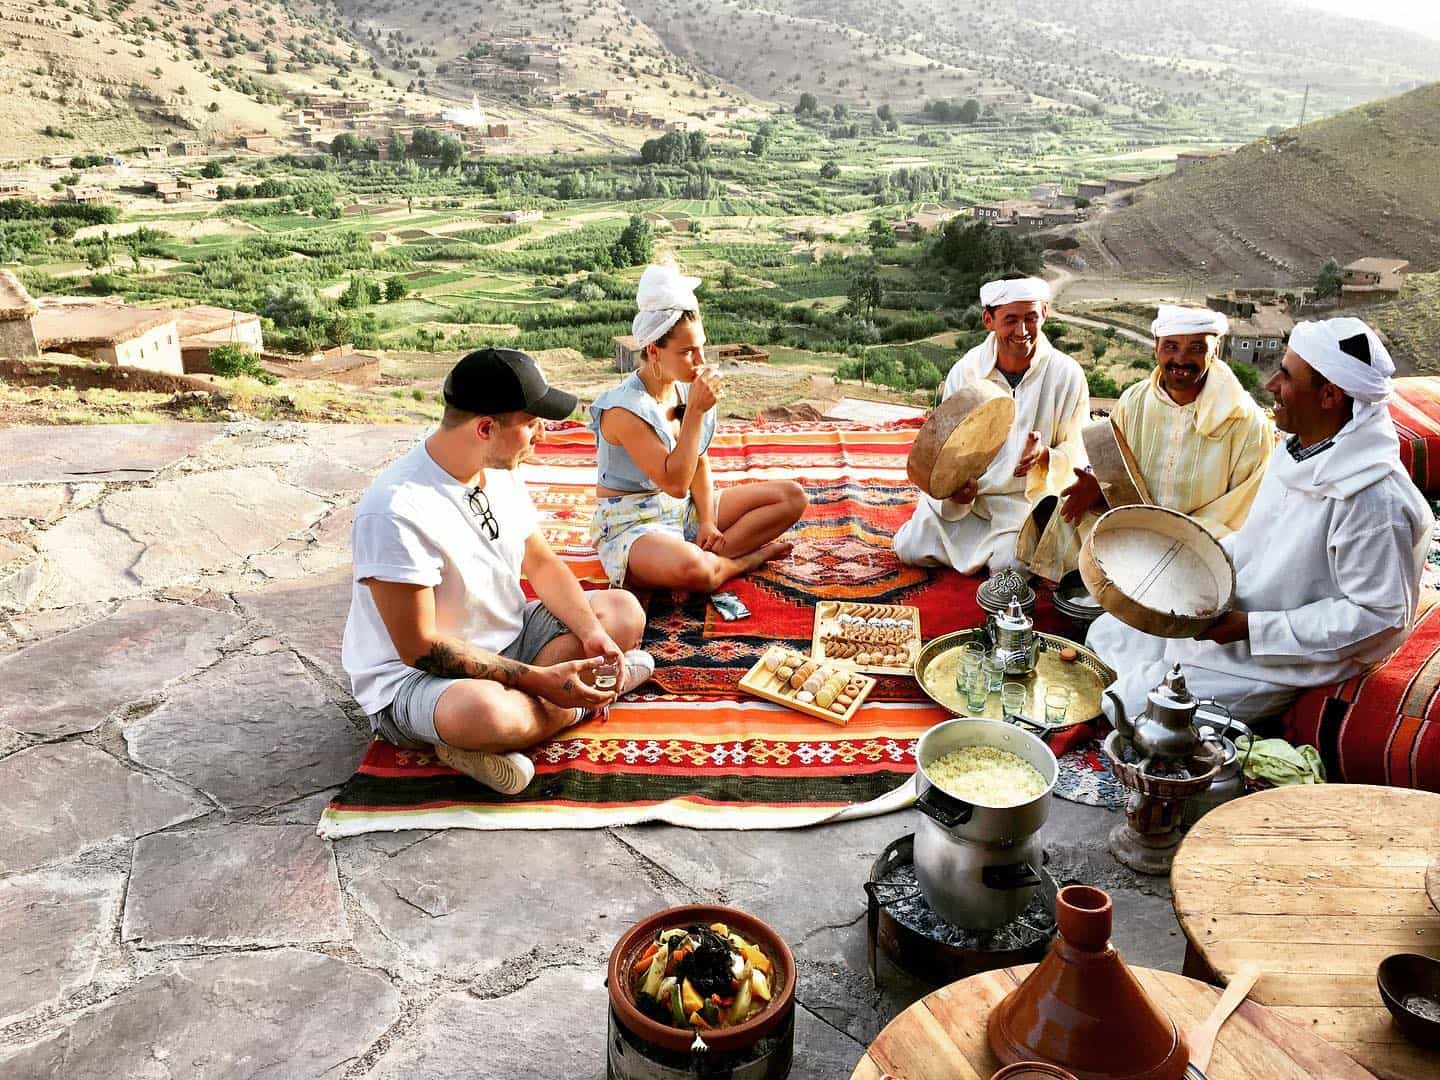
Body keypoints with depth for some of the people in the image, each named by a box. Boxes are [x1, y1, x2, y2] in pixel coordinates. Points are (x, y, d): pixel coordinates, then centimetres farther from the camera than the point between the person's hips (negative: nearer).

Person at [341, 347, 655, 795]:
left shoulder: (501, 472, -2)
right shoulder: (396, 510, -28)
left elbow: (542, 563, 7)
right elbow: (420, 648, -26)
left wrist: (592, 634, -11)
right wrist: (540, 680, -27)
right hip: (413, 678, -8)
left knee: (623, 611, 3)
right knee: (485, 712, -41)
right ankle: (578, 702, -11)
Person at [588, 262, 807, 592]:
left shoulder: (687, 389, -1)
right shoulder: (624, 408, -23)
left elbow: (699, 462, 8)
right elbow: (675, 483, -25)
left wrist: (707, 522, -6)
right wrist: (696, 411, -27)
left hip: (684, 509, 8)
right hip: (631, 525, -8)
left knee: (792, 496, 0)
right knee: (691, 569, -42)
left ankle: (711, 556, -14)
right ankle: (749, 558, -6)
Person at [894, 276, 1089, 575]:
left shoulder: (1066, 374, -11)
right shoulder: (965, 370, -6)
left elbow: (1076, 451, -7)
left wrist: (1045, 456, -31)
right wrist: (956, 485, -23)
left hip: (1026, 499, -2)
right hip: (967, 491, 3)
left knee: (1010, 565, -24)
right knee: (909, 549, -7)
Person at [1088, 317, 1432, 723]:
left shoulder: (1373, 496, -29)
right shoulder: (1296, 449, 1)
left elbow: (1381, 615, -25)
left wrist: (1250, 628, -25)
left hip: (1290, 657, -9)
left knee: (1132, 705, -13)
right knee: (1106, 634, 11)